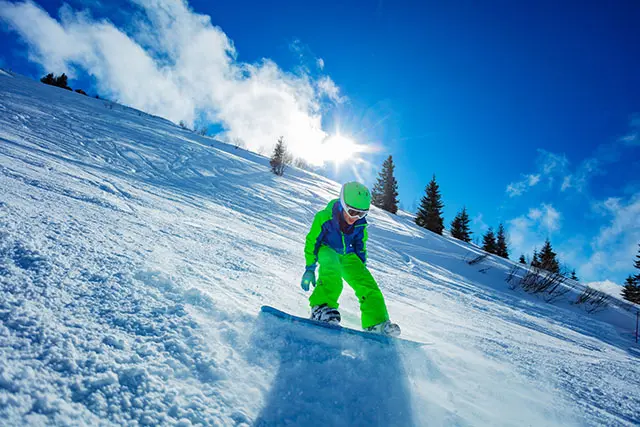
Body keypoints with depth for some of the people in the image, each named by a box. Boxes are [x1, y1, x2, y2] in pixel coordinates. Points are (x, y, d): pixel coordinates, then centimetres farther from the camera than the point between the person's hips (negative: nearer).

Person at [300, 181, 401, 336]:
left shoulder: (360, 224, -9)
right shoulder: (324, 217, -22)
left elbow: (360, 246, 10)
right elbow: (312, 241, -9)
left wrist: (361, 268, 10)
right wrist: (310, 268, -8)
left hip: (347, 255, 4)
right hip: (326, 251, -4)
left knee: (368, 284, -13)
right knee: (331, 274, -38)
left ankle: (376, 324, -12)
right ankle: (321, 308, -45)